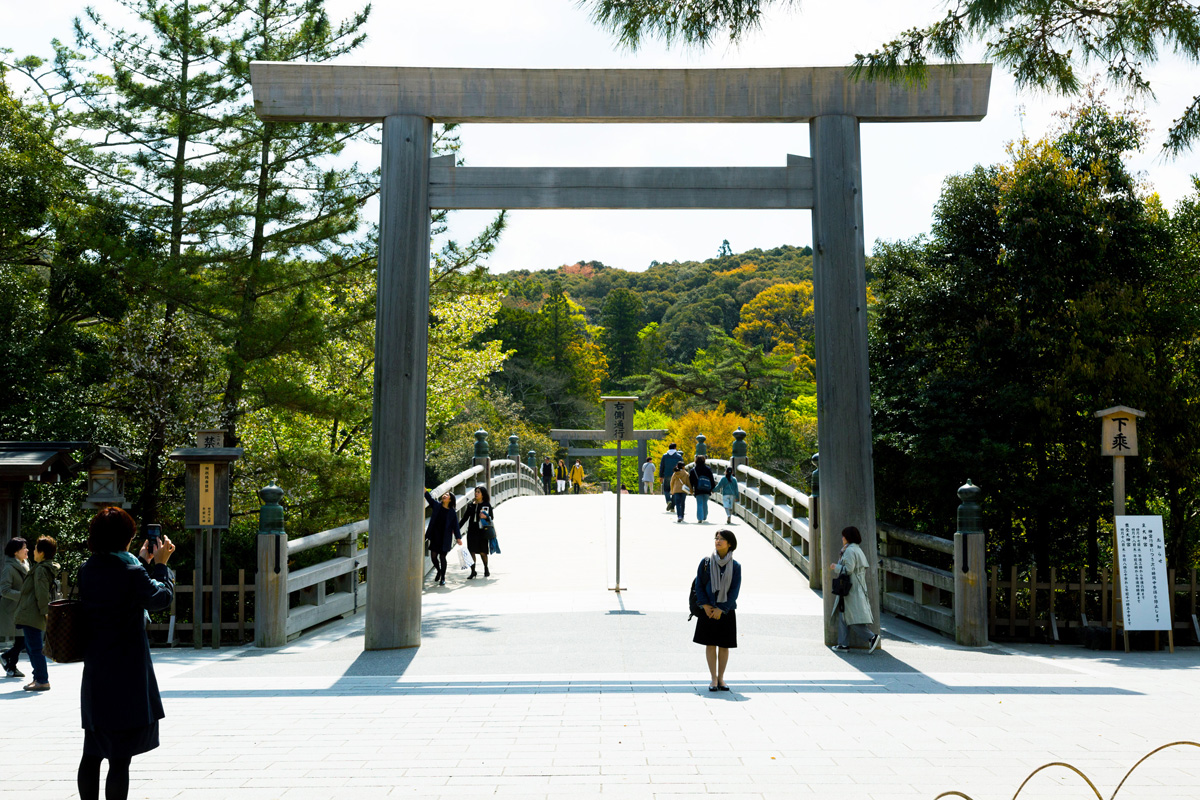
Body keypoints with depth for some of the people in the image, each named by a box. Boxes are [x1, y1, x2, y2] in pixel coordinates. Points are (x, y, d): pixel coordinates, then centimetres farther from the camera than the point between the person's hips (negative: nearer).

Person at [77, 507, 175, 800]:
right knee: (120, 758, 0)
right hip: (127, 674, -7)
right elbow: (161, 598, -5)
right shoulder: (131, 572, -18)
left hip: (94, 676, 7)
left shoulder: (86, 570, 4)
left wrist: (143, 562, 23)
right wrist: (160, 563, 6)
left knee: (92, 753, 18)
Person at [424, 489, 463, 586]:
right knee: (433, 555, 5)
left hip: (445, 538, -3)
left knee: (442, 557, 0)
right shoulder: (437, 505, 3)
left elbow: (455, 525, -1)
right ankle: (439, 571, 33)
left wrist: (458, 538, -5)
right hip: (435, 536, 3)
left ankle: (443, 578, 13)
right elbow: (428, 497, -6)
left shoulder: (452, 512, -2)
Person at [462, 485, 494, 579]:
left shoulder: (487, 505, 1)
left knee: (482, 552, 2)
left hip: (482, 531, -3)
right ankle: (473, 572, 7)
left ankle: (486, 569, 24)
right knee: (472, 552, -1)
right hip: (472, 531, 3)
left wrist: (486, 517, -18)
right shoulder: (470, 504, 9)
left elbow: (491, 518, 3)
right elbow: (465, 518, 13)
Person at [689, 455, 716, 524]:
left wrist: (691, 489, 9)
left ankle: (700, 518, -11)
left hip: (698, 490, -1)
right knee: (705, 504, 13)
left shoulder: (693, 470, 2)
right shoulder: (708, 469, 4)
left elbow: (691, 481, 2)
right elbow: (712, 480, 6)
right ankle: (705, 518, 16)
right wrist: (713, 488, 12)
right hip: (706, 489, 1)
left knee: (699, 504, -1)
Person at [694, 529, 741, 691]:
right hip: (708, 610, 0)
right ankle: (713, 678, 10)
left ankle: (721, 678, 17)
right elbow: (698, 585, 1)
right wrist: (705, 605, -11)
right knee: (710, 644, 2)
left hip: (726, 611, 0)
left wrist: (721, 609, -13)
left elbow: (735, 590, -4)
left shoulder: (735, 566, -1)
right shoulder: (705, 562, 1)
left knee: (724, 645, 5)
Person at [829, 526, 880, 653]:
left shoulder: (850, 551, -14)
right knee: (843, 616, 11)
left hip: (851, 589, -10)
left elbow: (848, 569, -21)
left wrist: (835, 567, -5)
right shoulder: (858, 550, 17)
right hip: (857, 587, 10)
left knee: (852, 618, -9)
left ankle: (871, 637, -11)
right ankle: (843, 644, 11)